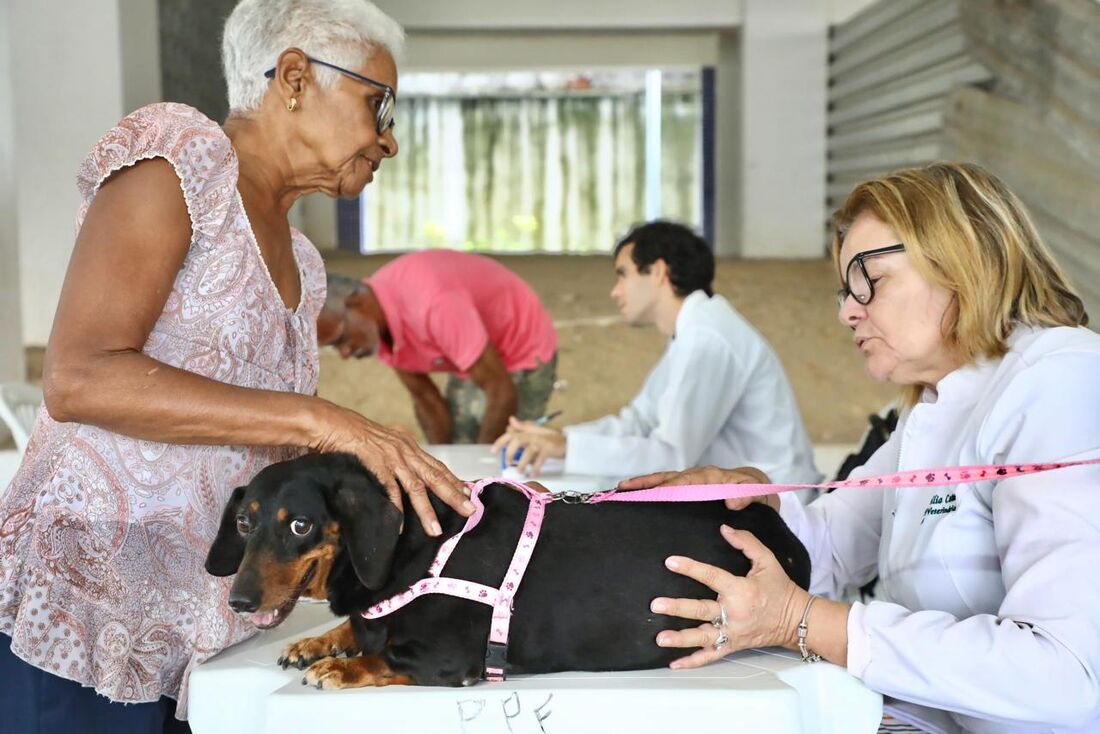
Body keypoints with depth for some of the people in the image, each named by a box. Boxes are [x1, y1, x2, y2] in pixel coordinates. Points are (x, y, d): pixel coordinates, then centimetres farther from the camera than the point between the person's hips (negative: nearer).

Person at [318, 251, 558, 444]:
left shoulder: (432, 304, -37)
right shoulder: (375, 329, -11)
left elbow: (502, 393, -31)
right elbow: (425, 398, 0)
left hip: (523, 354, -8)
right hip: (473, 360, 8)